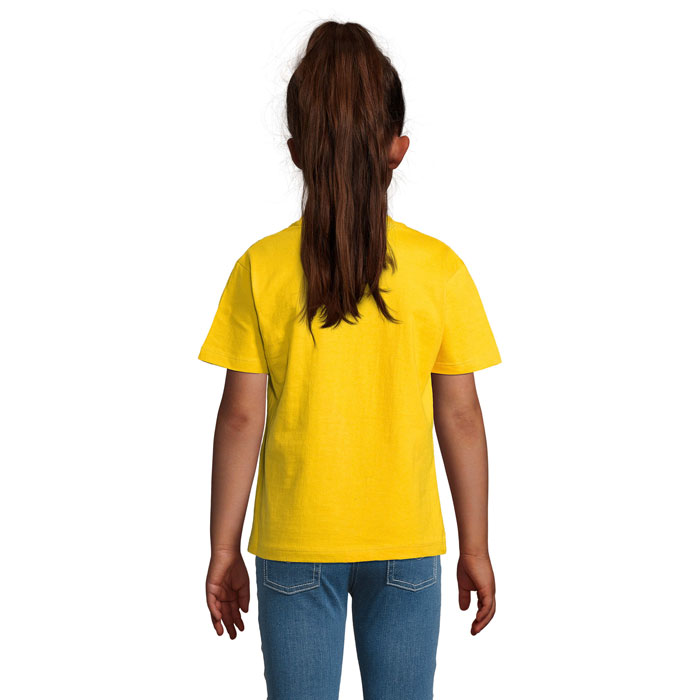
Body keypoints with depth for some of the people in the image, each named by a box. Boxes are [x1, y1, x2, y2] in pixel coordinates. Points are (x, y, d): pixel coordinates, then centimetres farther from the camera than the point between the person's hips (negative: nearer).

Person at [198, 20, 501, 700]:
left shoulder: (262, 268, -8)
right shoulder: (439, 268, -7)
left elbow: (241, 418, -6)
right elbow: (461, 418, -4)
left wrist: (224, 549, 3)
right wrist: (475, 549, 6)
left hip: (295, 546, 0)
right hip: (406, 542, 0)